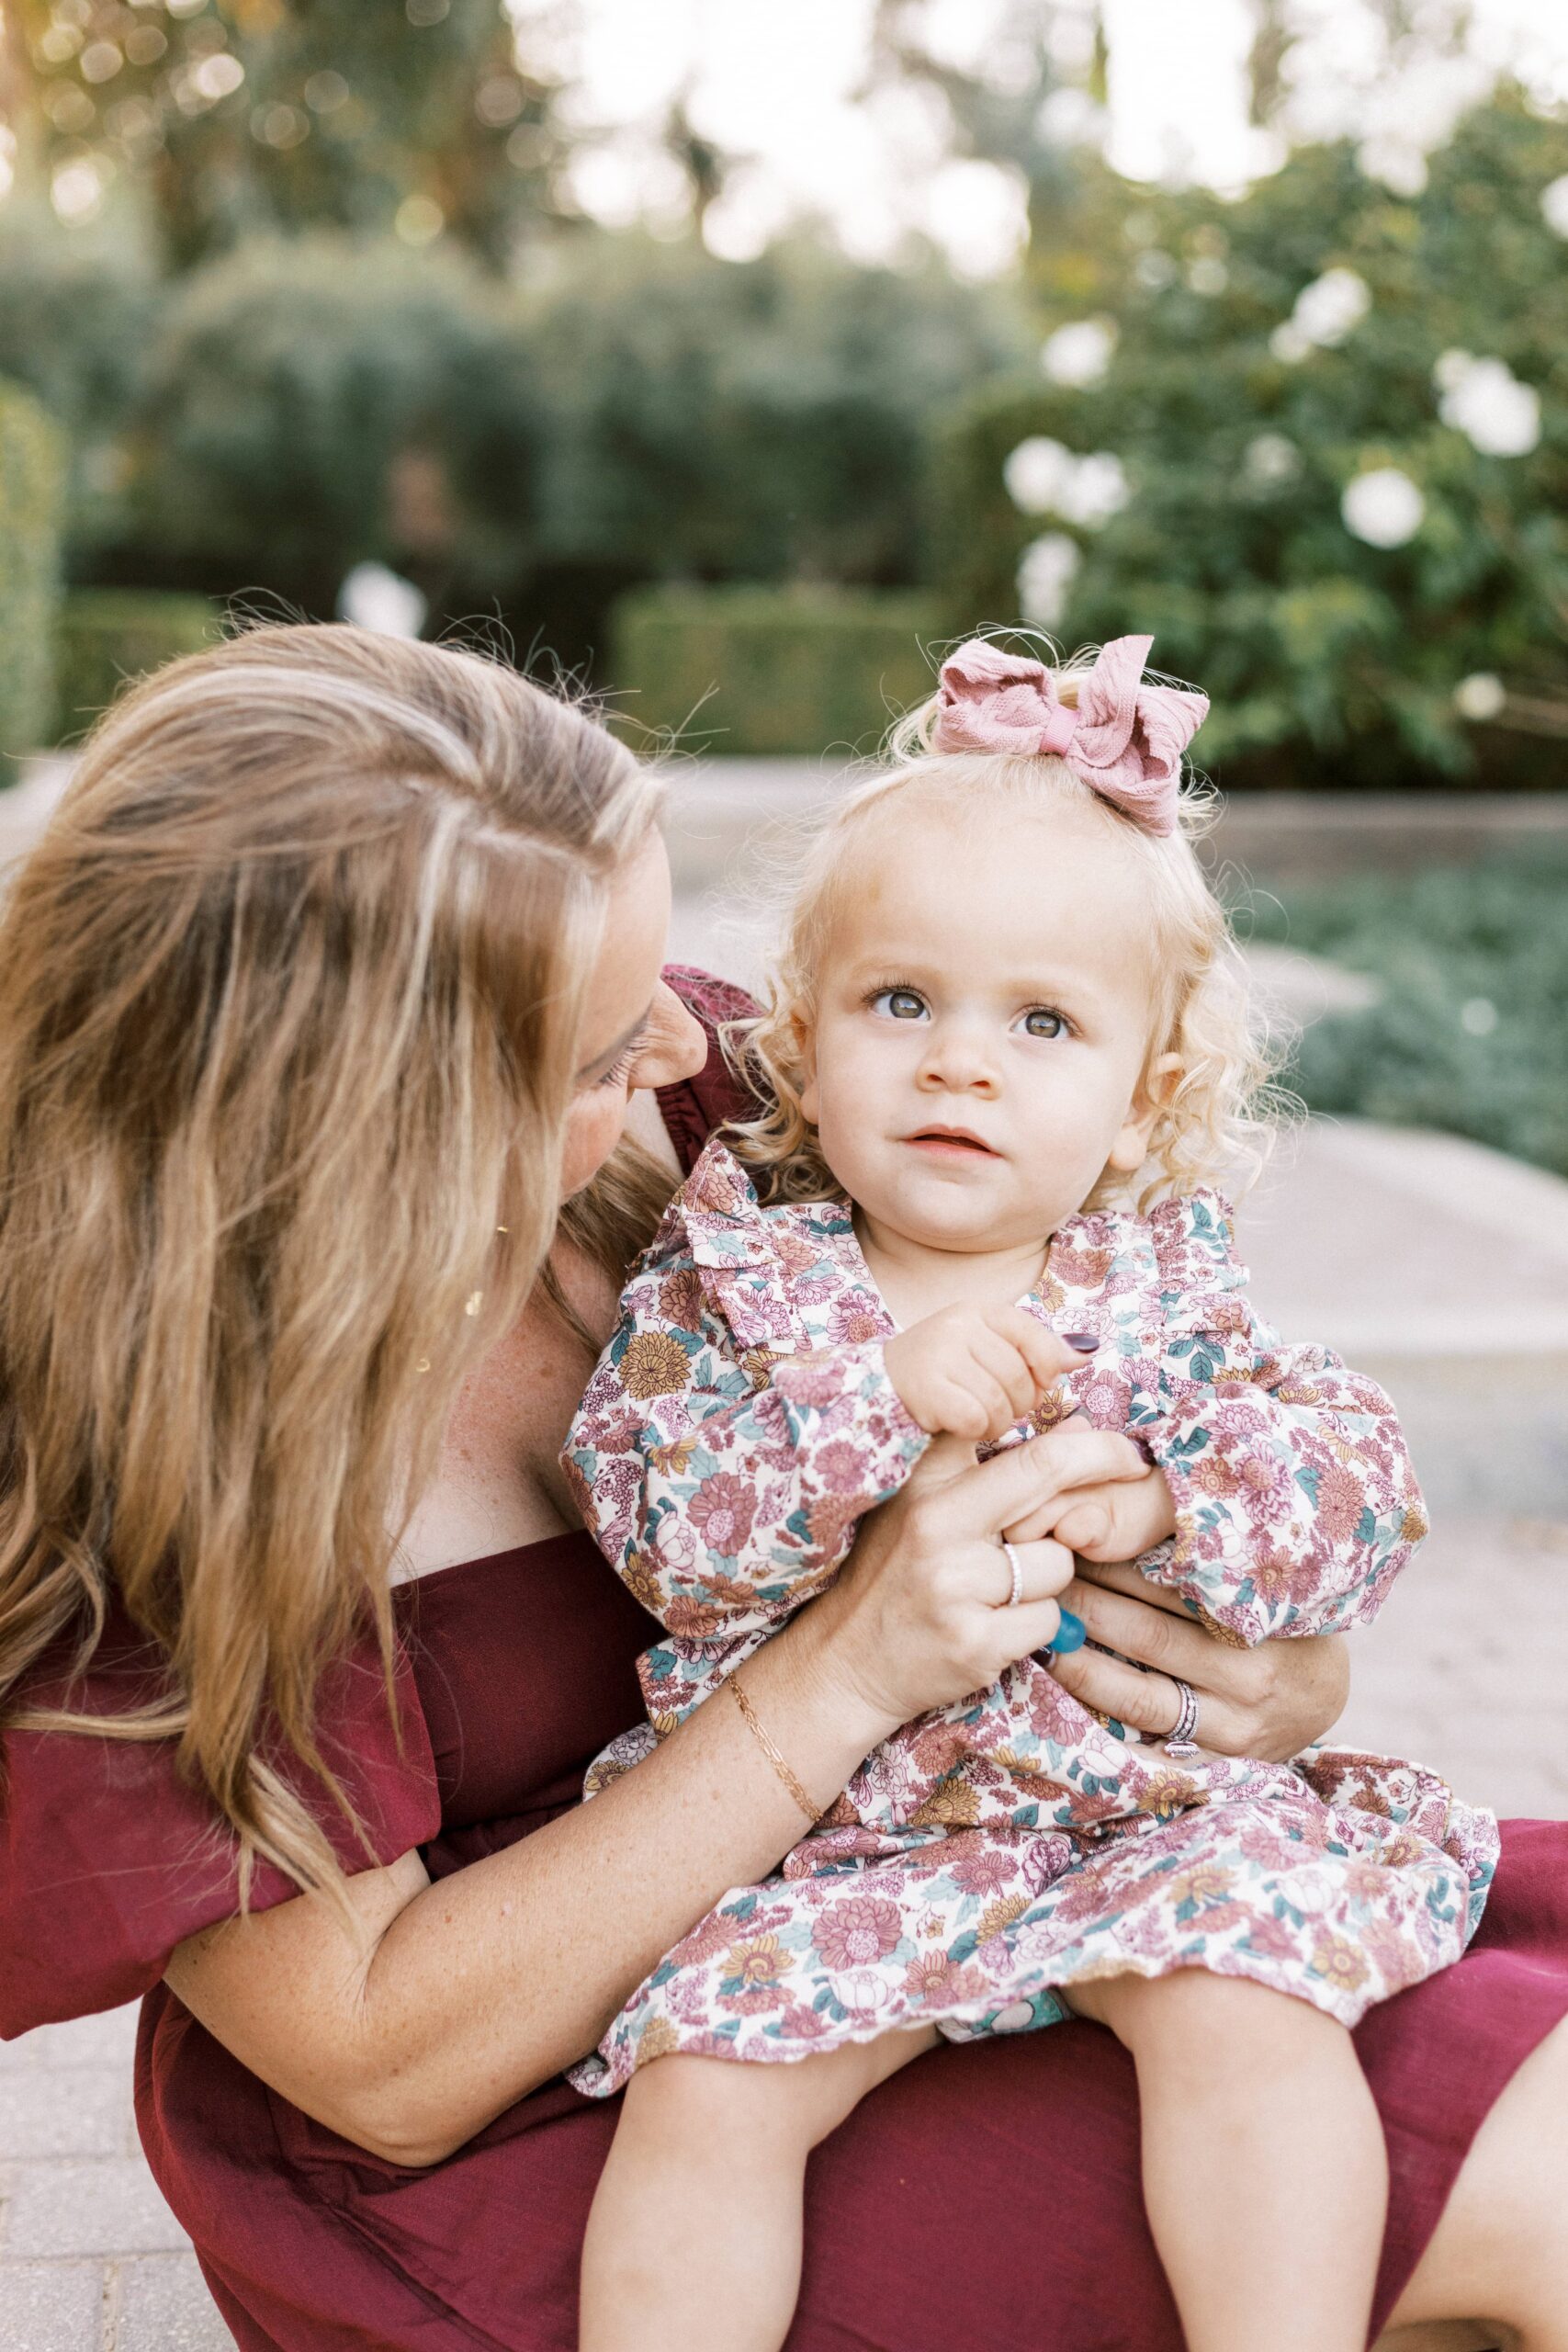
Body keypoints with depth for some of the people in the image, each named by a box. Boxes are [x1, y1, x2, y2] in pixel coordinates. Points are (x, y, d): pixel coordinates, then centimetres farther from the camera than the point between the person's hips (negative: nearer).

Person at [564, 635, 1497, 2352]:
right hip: (807, 1838, -1)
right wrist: (885, 1392, -27)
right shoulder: (724, 1275, -2)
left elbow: (1358, 1488, -1)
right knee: (705, 2087, -18)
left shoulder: (1161, 1277, 3)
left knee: (1252, 2009, -23)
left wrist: (1165, 1504, -20)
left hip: (1144, 1809, 1)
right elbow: (664, 1528, -15)